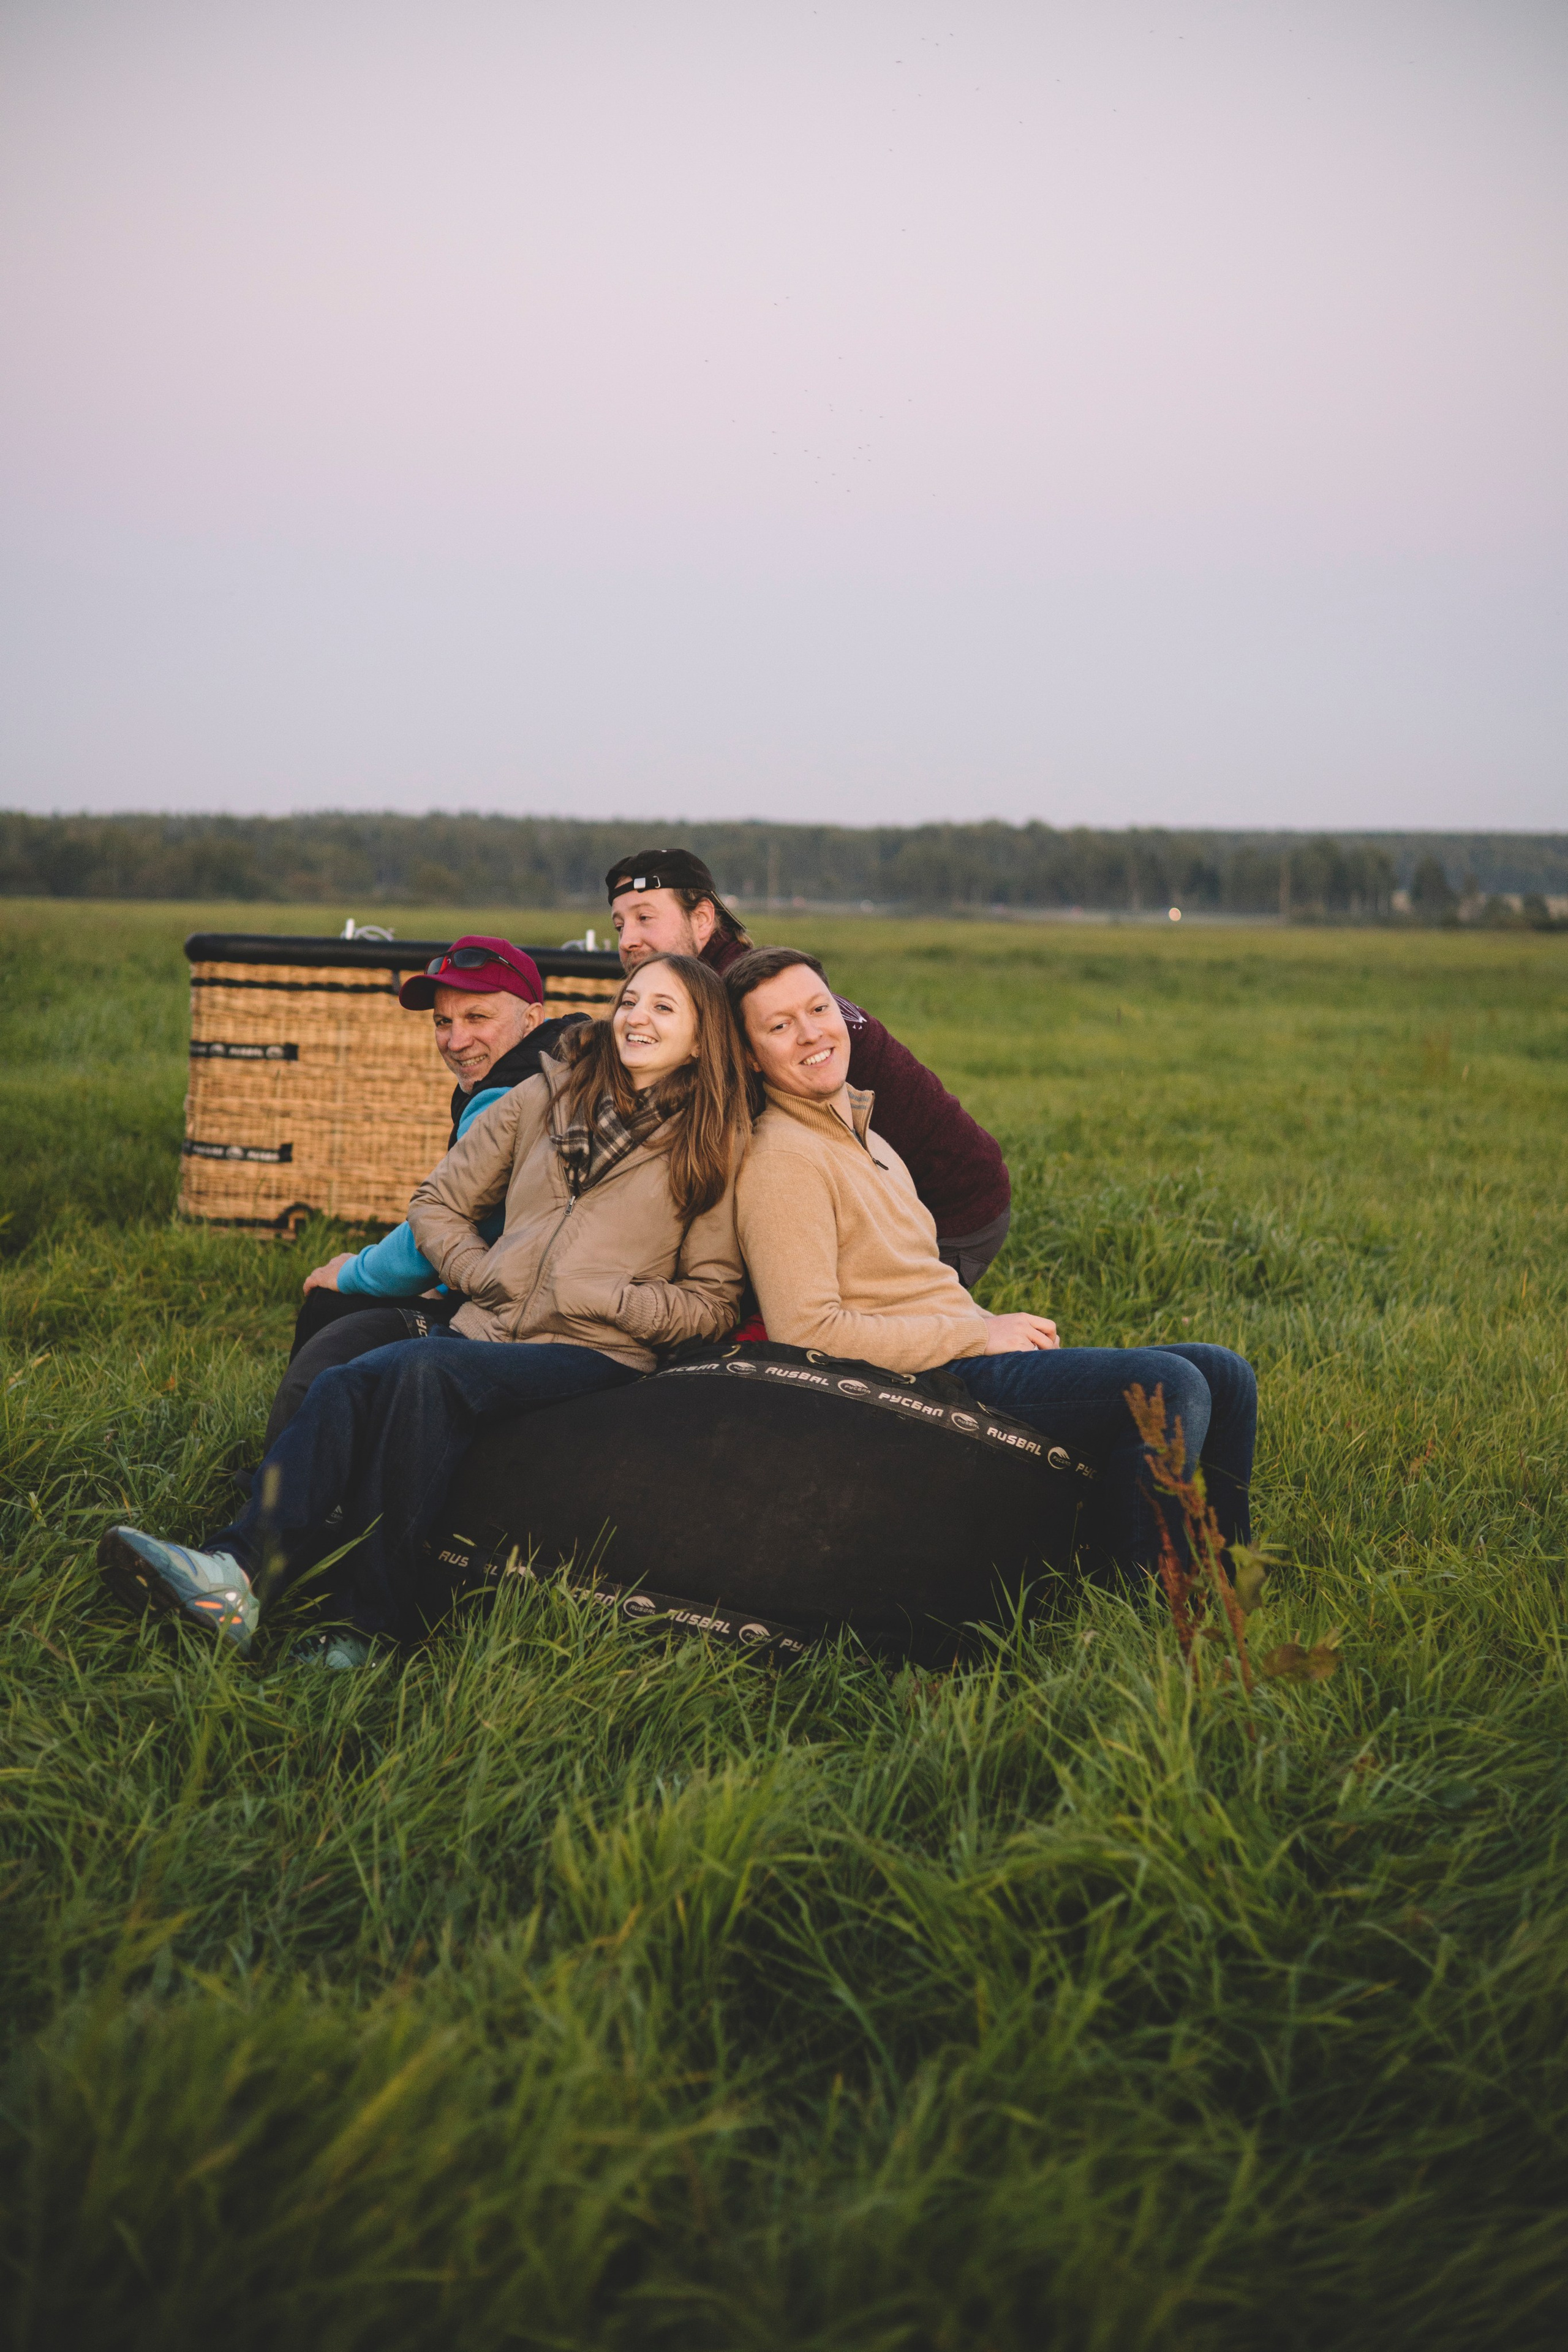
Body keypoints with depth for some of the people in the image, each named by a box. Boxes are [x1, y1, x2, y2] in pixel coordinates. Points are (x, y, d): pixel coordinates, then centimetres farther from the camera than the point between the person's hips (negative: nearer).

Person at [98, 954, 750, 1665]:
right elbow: (438, 1202, 20)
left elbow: (711, 1303, 4)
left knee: (422, 1369, -33)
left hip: (594, 1353, -4)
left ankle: (373, 1627, -32)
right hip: (488, 1331, 4)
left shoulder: (716, 1143, 7)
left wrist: (602, 1296, -9)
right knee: (346, 1383, -27)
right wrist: (486, 1274, 3)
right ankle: (240, 1568, -43)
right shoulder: (550, 1095, 17)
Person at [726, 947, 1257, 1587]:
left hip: (965, 1354, 10)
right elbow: (808, 1331, -20)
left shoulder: (861, 1131, 21)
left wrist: (1001, 1328, 5)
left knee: (1225, 1375, 3)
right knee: (1169, 1385, -23)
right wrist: (979, 1335, -14)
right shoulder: (781, 1159, -11)